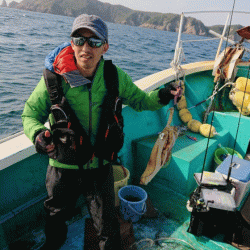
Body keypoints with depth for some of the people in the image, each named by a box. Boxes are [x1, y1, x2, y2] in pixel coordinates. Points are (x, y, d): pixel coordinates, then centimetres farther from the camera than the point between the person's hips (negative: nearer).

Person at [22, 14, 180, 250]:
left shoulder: (115, 77, -12)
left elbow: (139, 100, 3)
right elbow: (30, 114, -6)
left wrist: (160, 97, -16)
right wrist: (38, 133, -28)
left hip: (100, 166, 0)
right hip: (63, 166, 1)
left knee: (108, 228, 16)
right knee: (56, 219, 29)